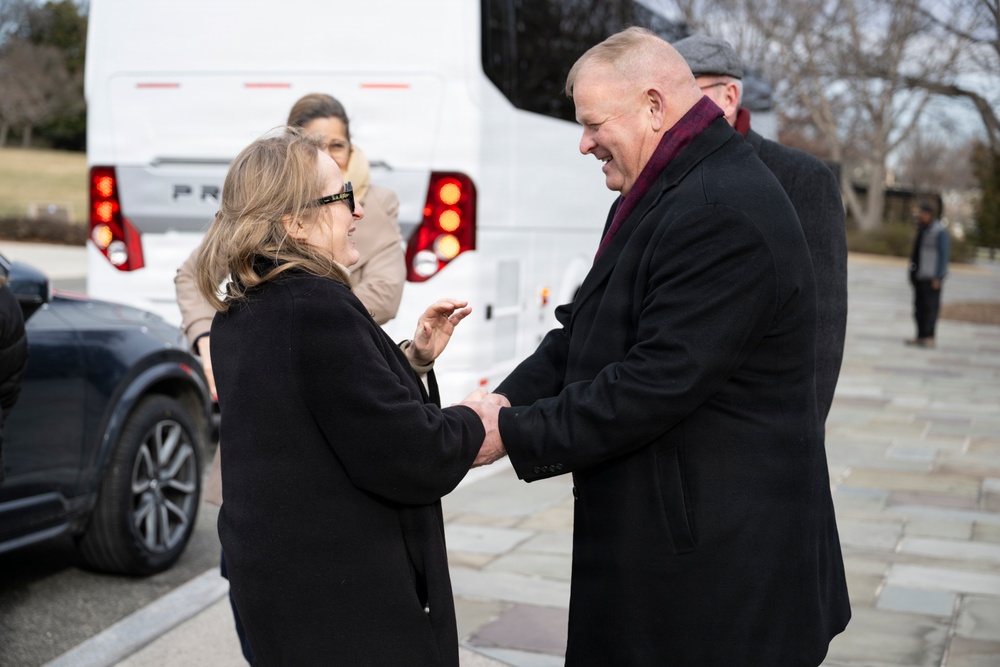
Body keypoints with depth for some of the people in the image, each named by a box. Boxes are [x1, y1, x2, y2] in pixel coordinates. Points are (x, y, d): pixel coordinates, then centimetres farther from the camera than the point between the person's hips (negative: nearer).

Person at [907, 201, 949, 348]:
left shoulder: (939, 231, -12)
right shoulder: (921, 229, 14)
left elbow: (943, 255, -14)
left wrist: (937, 277, -18)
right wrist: (912, 274, 17)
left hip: (931, 277, -8)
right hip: (919, 275, 8)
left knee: (930, 307, -6)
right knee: (919, 307, 8)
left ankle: (929, 338, -3)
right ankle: (920, 337, 13)